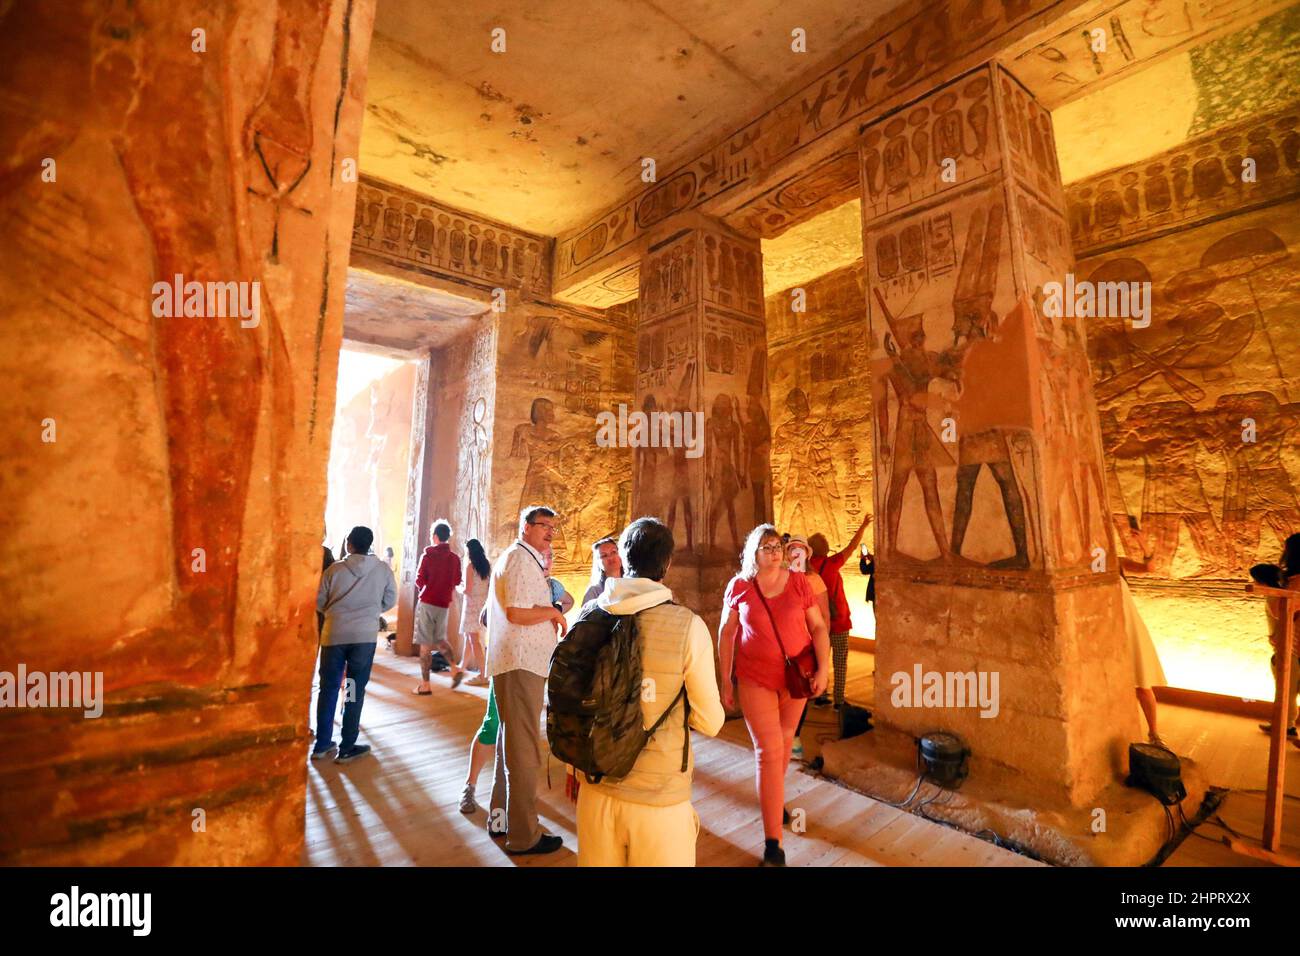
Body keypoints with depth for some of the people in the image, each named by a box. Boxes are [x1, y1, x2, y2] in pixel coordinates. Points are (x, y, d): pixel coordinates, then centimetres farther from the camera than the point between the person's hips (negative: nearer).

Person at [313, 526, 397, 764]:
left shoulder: (335, 568, -1)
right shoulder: (383, 569, -2)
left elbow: (319, 602, 5)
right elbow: (390, 600, 6)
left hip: (334, 634, 1)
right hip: (365, 635, -1)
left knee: (328, 689, 14)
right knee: (356, 691, 7)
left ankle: (322, 745, 22)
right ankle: (347, 748, 14)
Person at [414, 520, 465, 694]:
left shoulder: (427, 555, -8)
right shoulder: (455, 558, 2)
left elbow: (419, 581, -7)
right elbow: (456, 581, 8)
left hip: (427, 603, -4)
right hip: (444, 604, 4)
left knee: (425, 644, 2)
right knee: (440, 639, 21)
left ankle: (425, 684, 5)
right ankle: (455, 668, 5)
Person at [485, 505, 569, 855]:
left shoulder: (525, 559, 19)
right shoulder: (521, 558, -14)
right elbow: (516, 613, -24)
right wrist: (553, 612, -10)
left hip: (518, 664, 11)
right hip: (521, 665, -11)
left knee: (511, 744, 19)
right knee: (524, 749, -2)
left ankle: (501, 818, 32)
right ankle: (524, 835, 9)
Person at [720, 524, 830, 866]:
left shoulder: (799, 582, -5)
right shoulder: (739, 586, -7)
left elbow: (818, 627, 0)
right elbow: (726, 633, 0)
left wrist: (824, 668, -11)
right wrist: (726, 680, 1)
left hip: (796, 676, 2)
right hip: (755, 678, -2)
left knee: (785, 741, 18)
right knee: (769, 751, -3)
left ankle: (774, 797, 46)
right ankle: (773, 844, 5)